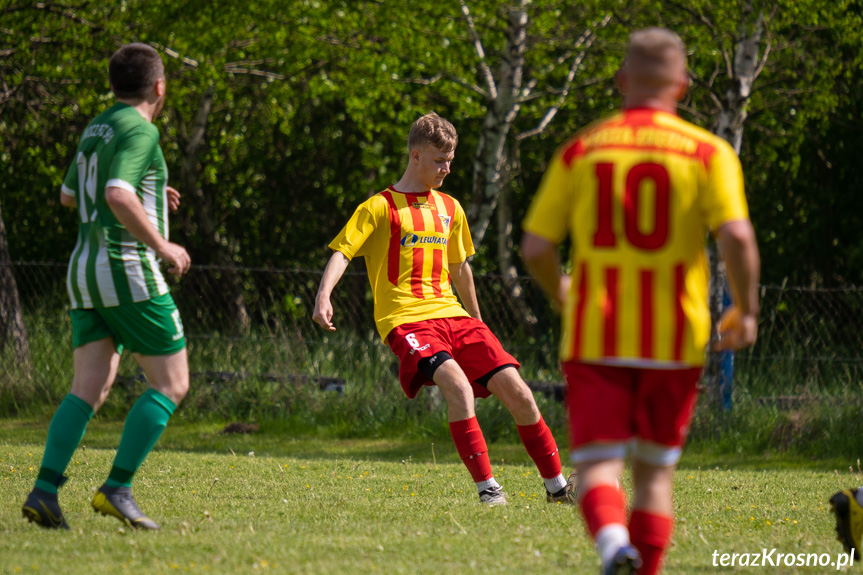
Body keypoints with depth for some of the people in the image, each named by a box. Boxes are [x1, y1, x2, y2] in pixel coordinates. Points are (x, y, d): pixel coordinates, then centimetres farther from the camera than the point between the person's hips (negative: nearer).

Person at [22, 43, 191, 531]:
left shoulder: (96, 129, 16)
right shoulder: (140, 130, -12)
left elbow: (69, 195, 32)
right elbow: (119, 198, -26)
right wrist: (163, 246, -16)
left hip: (85, 271, 8)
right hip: (128, 270, -8)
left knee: (91, 388, 3)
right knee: (172, 384, 0)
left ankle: (45, 490, -12)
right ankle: (117, 489, -9)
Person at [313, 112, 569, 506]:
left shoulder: (449, 209, 19)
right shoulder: (380, 207, 1)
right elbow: (341, 252, -8)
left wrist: (477, 322, 36)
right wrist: (323, 297, -26)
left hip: (452, 314, 6)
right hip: (406, 320, -6)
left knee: (515, 389, -6)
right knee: (457, 385, -30)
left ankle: (556, 485, 6)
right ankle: (486, 487, -22)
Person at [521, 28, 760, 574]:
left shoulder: (581, 150, 4)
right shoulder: (707, 152, -1)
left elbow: (536, 247, 2)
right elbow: (736, 236, -15)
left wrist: (562, 295, 22)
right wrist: (746, 310, 0)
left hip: (595, 338, 0)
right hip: (673, 341, 0)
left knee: (597, 466, -4)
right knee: (656, 472, 15)